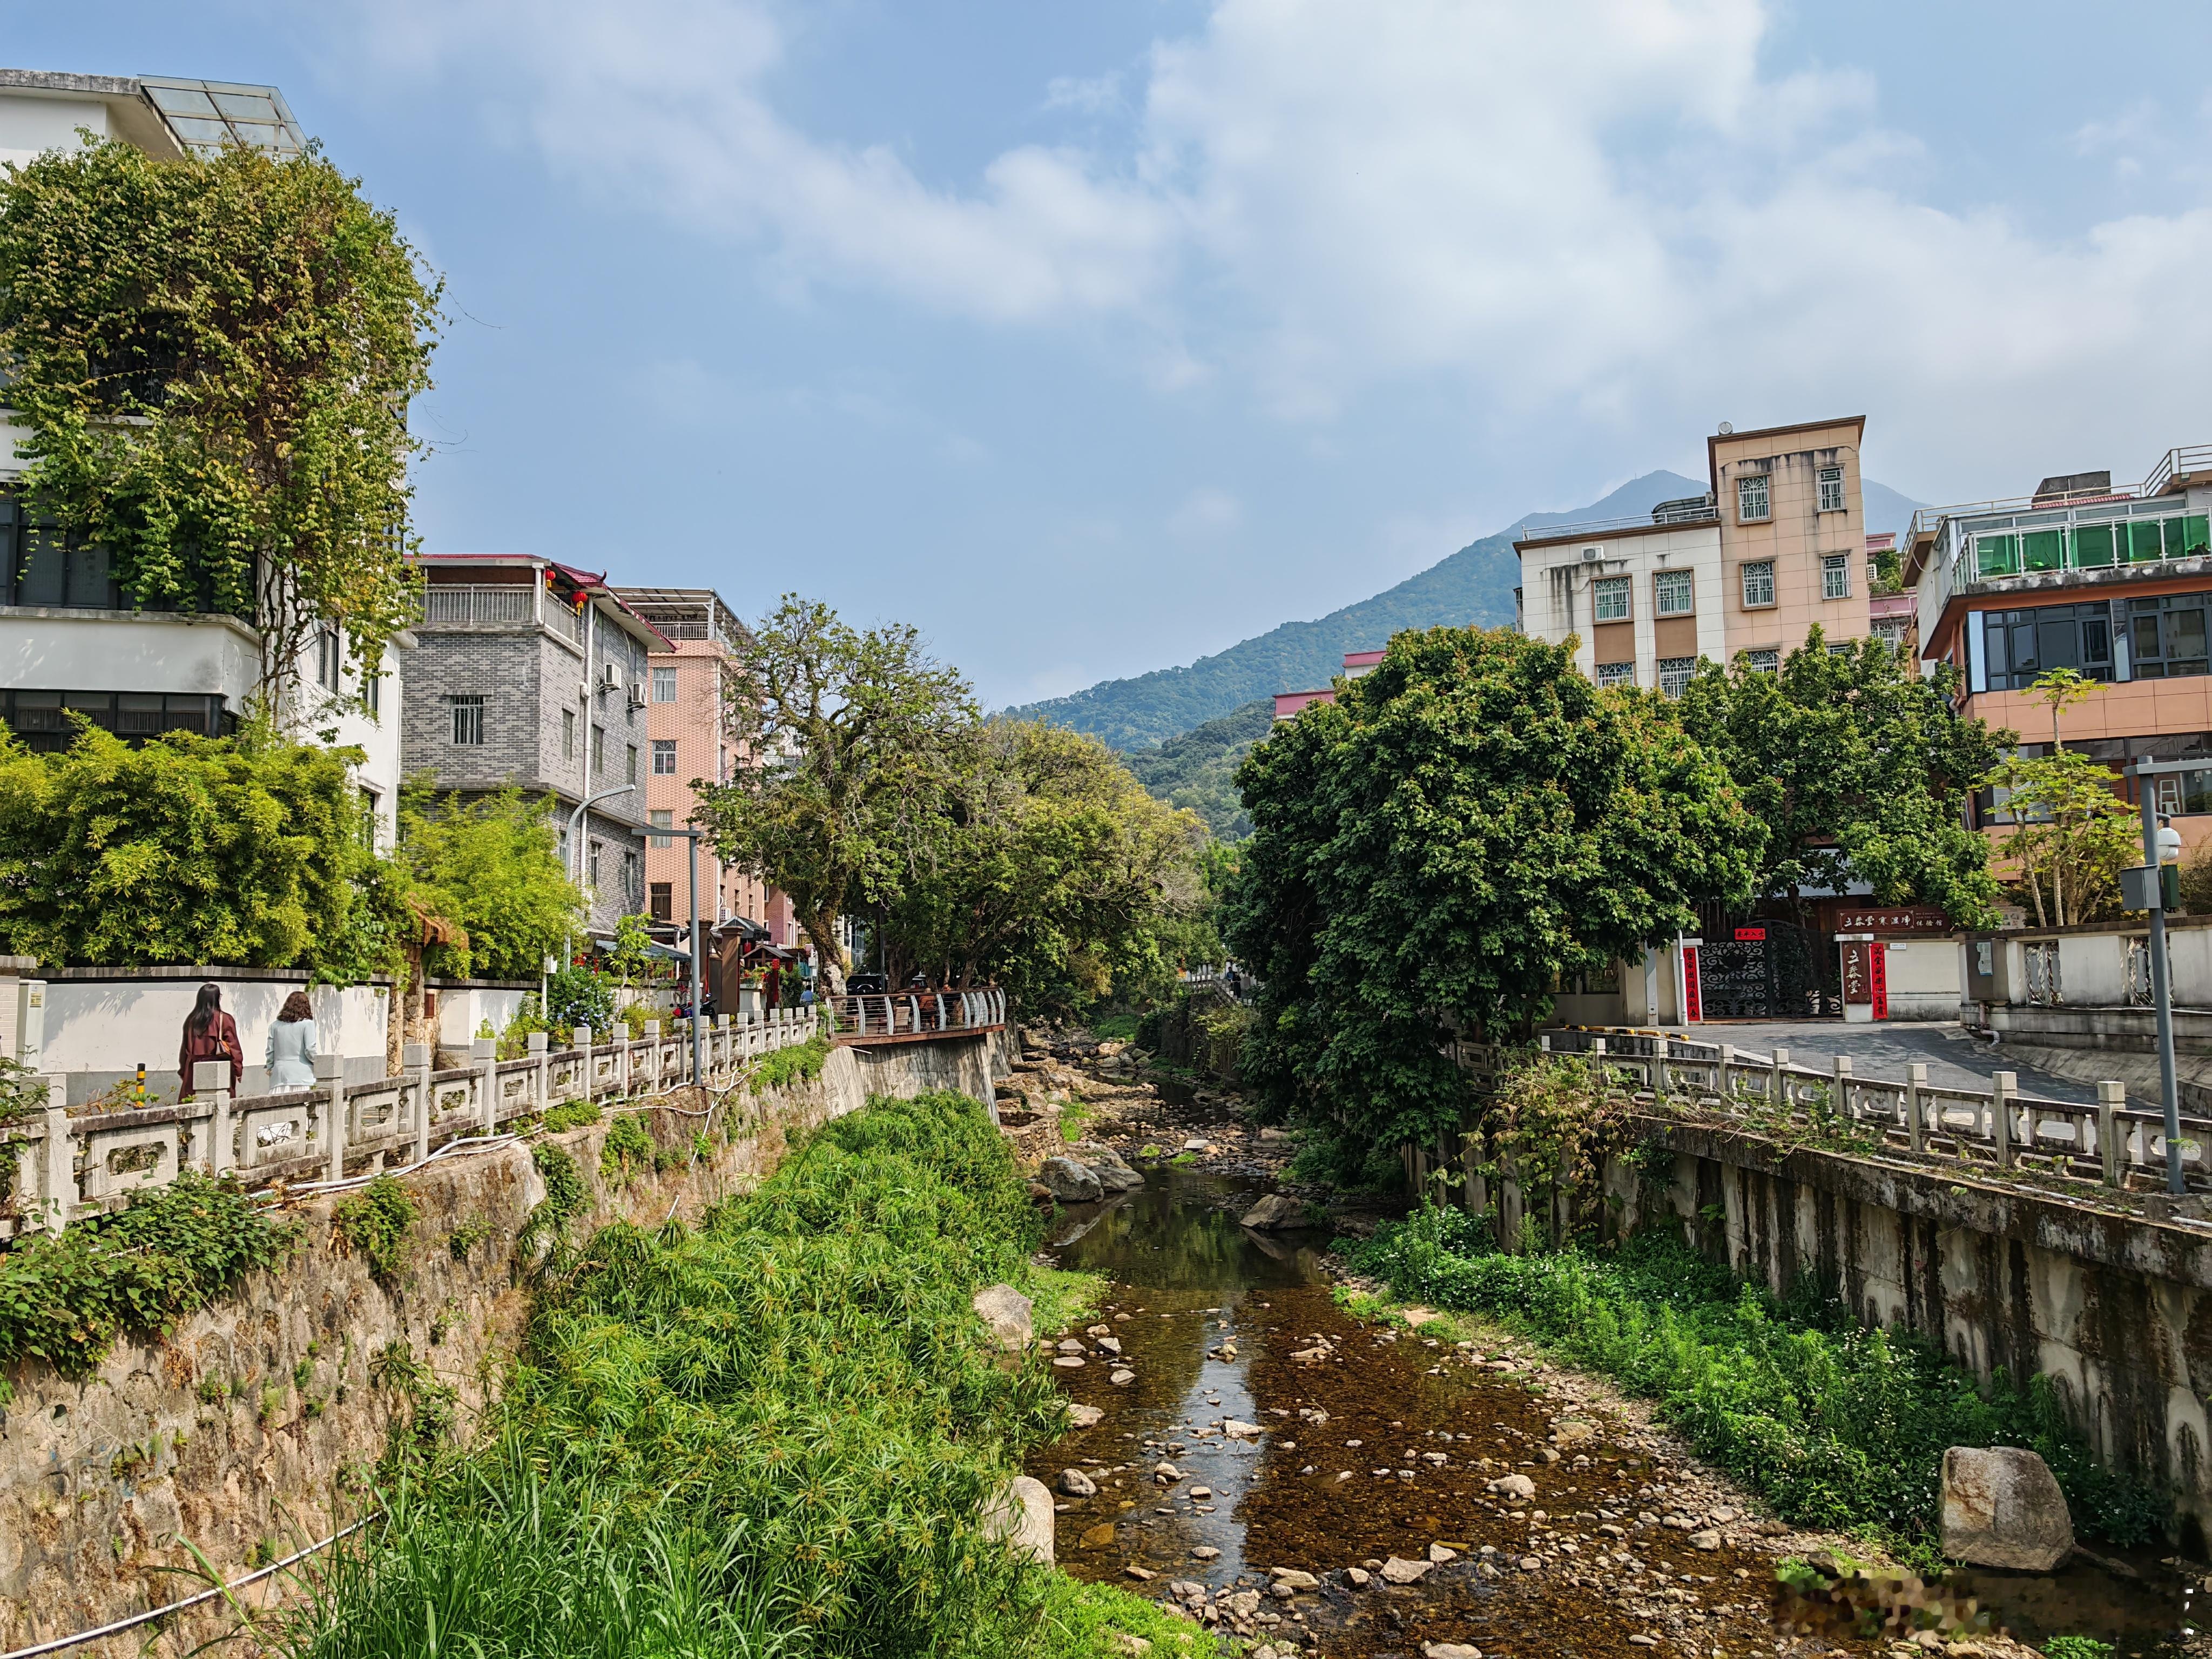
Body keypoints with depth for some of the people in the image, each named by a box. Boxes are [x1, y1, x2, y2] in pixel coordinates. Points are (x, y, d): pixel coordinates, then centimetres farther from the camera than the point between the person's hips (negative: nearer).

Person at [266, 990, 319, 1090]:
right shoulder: (307, 1024, -4)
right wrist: (317, 1063, 9)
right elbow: (310, 1049, -8)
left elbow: (270, 1051, 10)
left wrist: (270, 1068, 23)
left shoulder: (275, 1026, 8)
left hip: (280, 1075, 4)